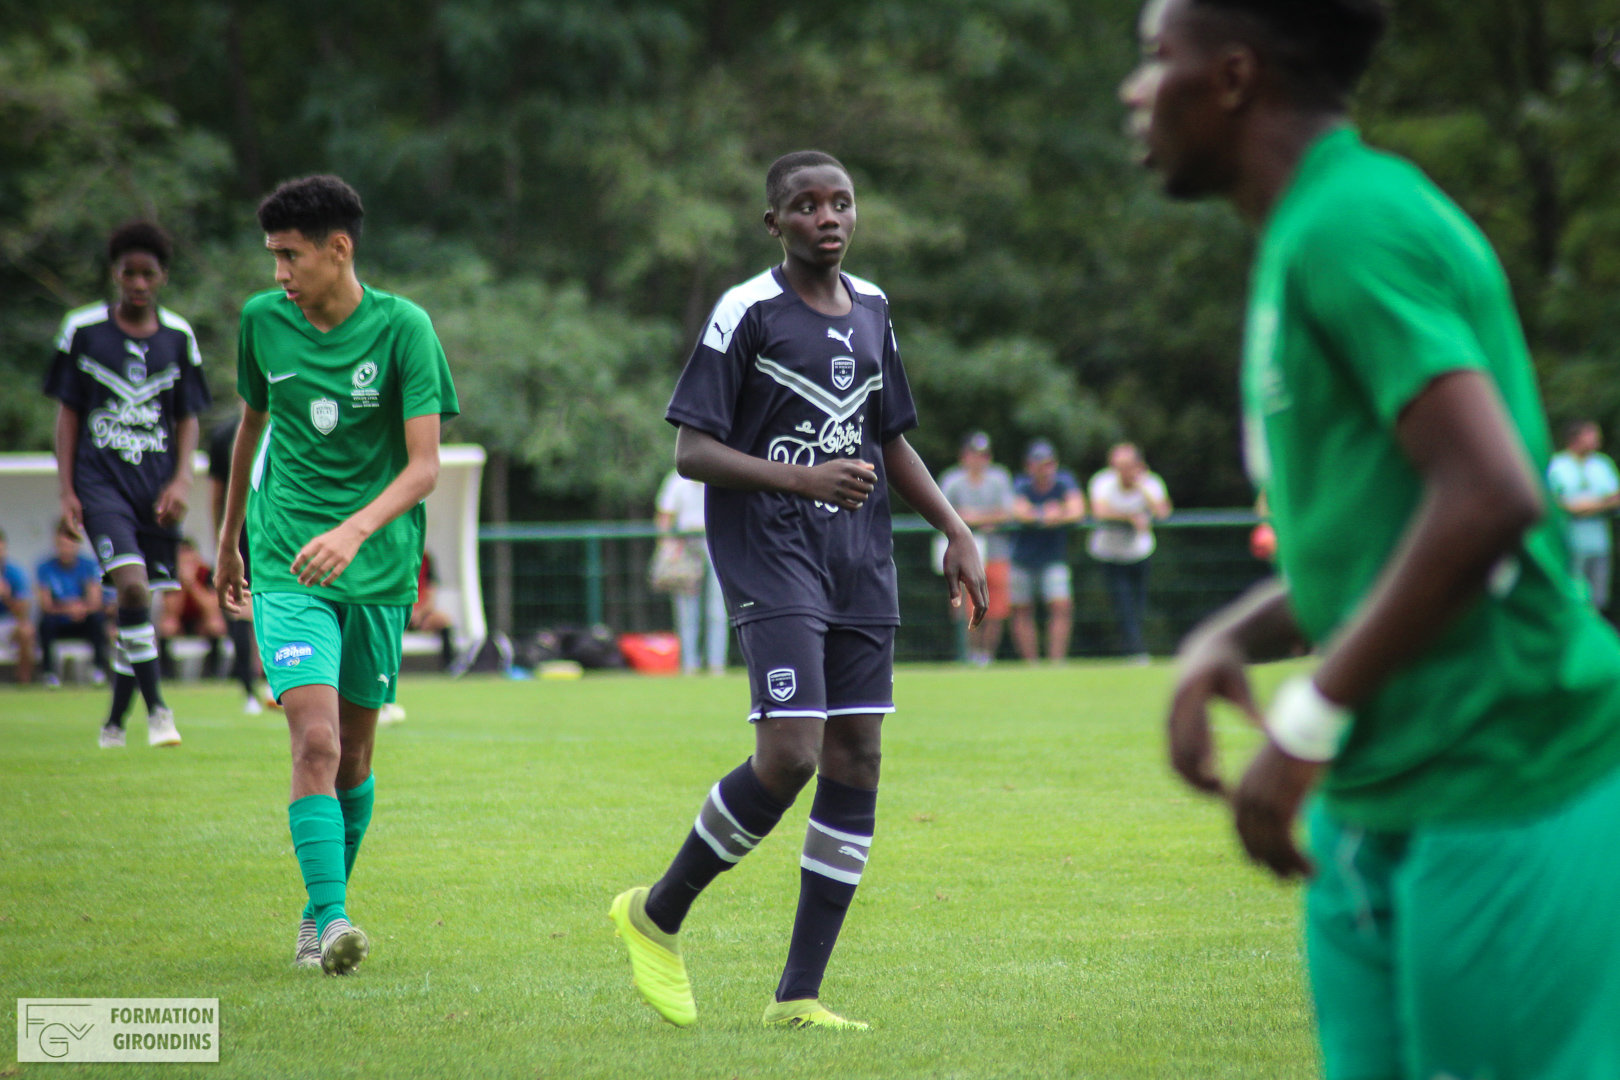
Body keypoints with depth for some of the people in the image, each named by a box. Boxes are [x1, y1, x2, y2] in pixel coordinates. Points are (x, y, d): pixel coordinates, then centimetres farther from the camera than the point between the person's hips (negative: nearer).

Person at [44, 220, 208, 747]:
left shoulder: (179, 337, 7)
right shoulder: (83, 330, 1)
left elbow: (187, 419, 12)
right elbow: (68, 412, 5)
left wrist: (181, 481, -3)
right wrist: (66, 491, -1)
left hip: (157, 485, 3)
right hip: (100, 481, -3)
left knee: (142, 605, 3)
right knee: (131, 585, -21)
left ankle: (115, 719, 19)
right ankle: (156, 709, -17)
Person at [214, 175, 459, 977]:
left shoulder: (401, 328, -8)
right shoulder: (262, 321, 2)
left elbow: (423, 467, -13)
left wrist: (354, 531, -30)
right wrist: (228, 538, 28)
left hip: (378, 569, 0)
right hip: (287, 564, 0)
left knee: (354, 751, 9)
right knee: (315, 738, -17)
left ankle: (323, 909, 27)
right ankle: (329, 919, -19)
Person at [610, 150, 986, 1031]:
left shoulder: (870, 308, 14)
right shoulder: (746, 312, -6)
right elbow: (692, 451, -10)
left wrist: (955, 532, 18)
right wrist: (801, 478, -21)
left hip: (860, 562, 7)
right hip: (769, 552, -7)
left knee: (855, 767, 0)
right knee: (789, 757, -18)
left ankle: (798, 995, 5)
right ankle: (656, 916, 5)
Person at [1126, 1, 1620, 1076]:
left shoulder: (1351, 228, -14)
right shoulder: (1310, 233, 16)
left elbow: (1491, 497, -26)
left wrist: (1308, 724, -21)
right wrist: (1227, 642, 7)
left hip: (1501, 796, -10)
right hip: (1375, 805, 10)